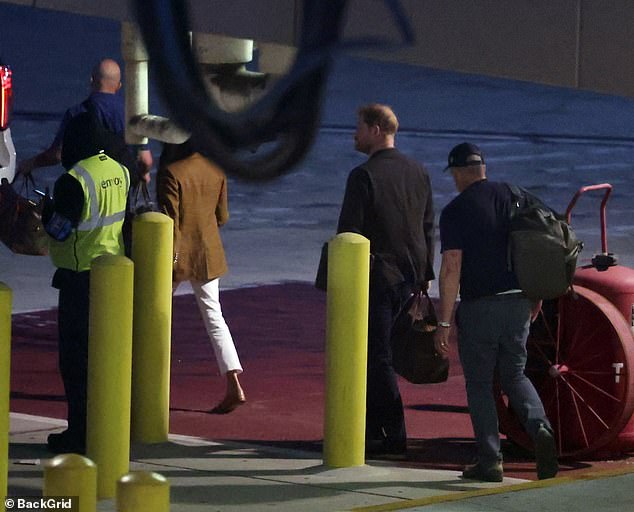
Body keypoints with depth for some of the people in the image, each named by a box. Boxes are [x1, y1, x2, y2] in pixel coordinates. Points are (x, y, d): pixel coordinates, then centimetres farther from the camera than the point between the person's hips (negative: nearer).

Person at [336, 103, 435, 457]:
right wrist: (425, 275, 19)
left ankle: (395, 436, -3)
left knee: (378, 357, -2)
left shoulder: (364, 176, -14)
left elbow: (348, 231, -14)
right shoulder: (419, 172, 9)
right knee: (374, 353, 17)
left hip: (376, 277, -8)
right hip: (410, 277, 8)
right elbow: (429, 229, 14)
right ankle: (372, 427, 21)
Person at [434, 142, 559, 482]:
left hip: (479, 307, -5)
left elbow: (452, 268, -15)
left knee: (479, 384, 7)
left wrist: (444, 322, -13)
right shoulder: (513, 197, 6)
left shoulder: (456, 211, -9)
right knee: (514, 375, 18)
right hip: (518, 303, 5)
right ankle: (539, 427, -9)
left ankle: (490, 462, 4)